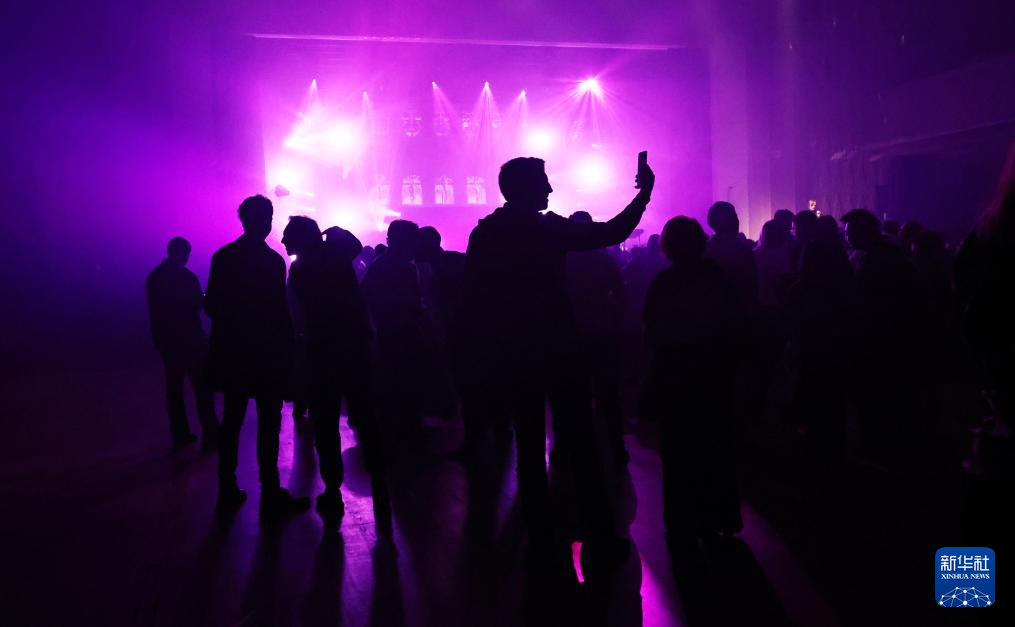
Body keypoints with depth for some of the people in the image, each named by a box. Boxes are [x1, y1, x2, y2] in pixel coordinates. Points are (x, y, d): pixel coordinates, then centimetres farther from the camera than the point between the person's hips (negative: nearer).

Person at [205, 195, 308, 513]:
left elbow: (211, 306, 6)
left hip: (231, 352, 6)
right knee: (268, 422, 0)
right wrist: (287, 343, -5)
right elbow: (279, 309, -14)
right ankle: (271, 493, 3)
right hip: (267, 352, -6)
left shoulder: (222, 257, 5)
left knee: (232, 419, 13)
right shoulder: (272, 260, -12)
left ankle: (228, 489, 20)